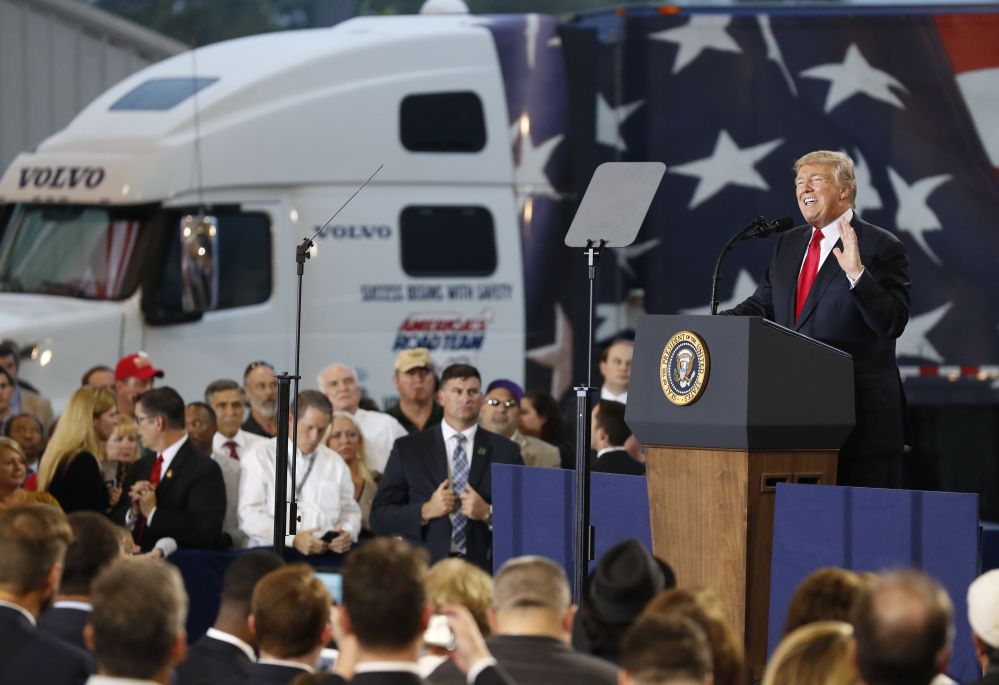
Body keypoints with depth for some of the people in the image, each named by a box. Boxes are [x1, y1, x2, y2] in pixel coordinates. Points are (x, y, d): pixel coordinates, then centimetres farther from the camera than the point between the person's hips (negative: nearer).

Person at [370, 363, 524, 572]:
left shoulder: (506, 451, 11)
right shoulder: (407, 449, 10)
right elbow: (379, 518, 7)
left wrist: (488, 513, -8)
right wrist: (425, 511, -7)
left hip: (483, 571, 1)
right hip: (425, 568, 0)